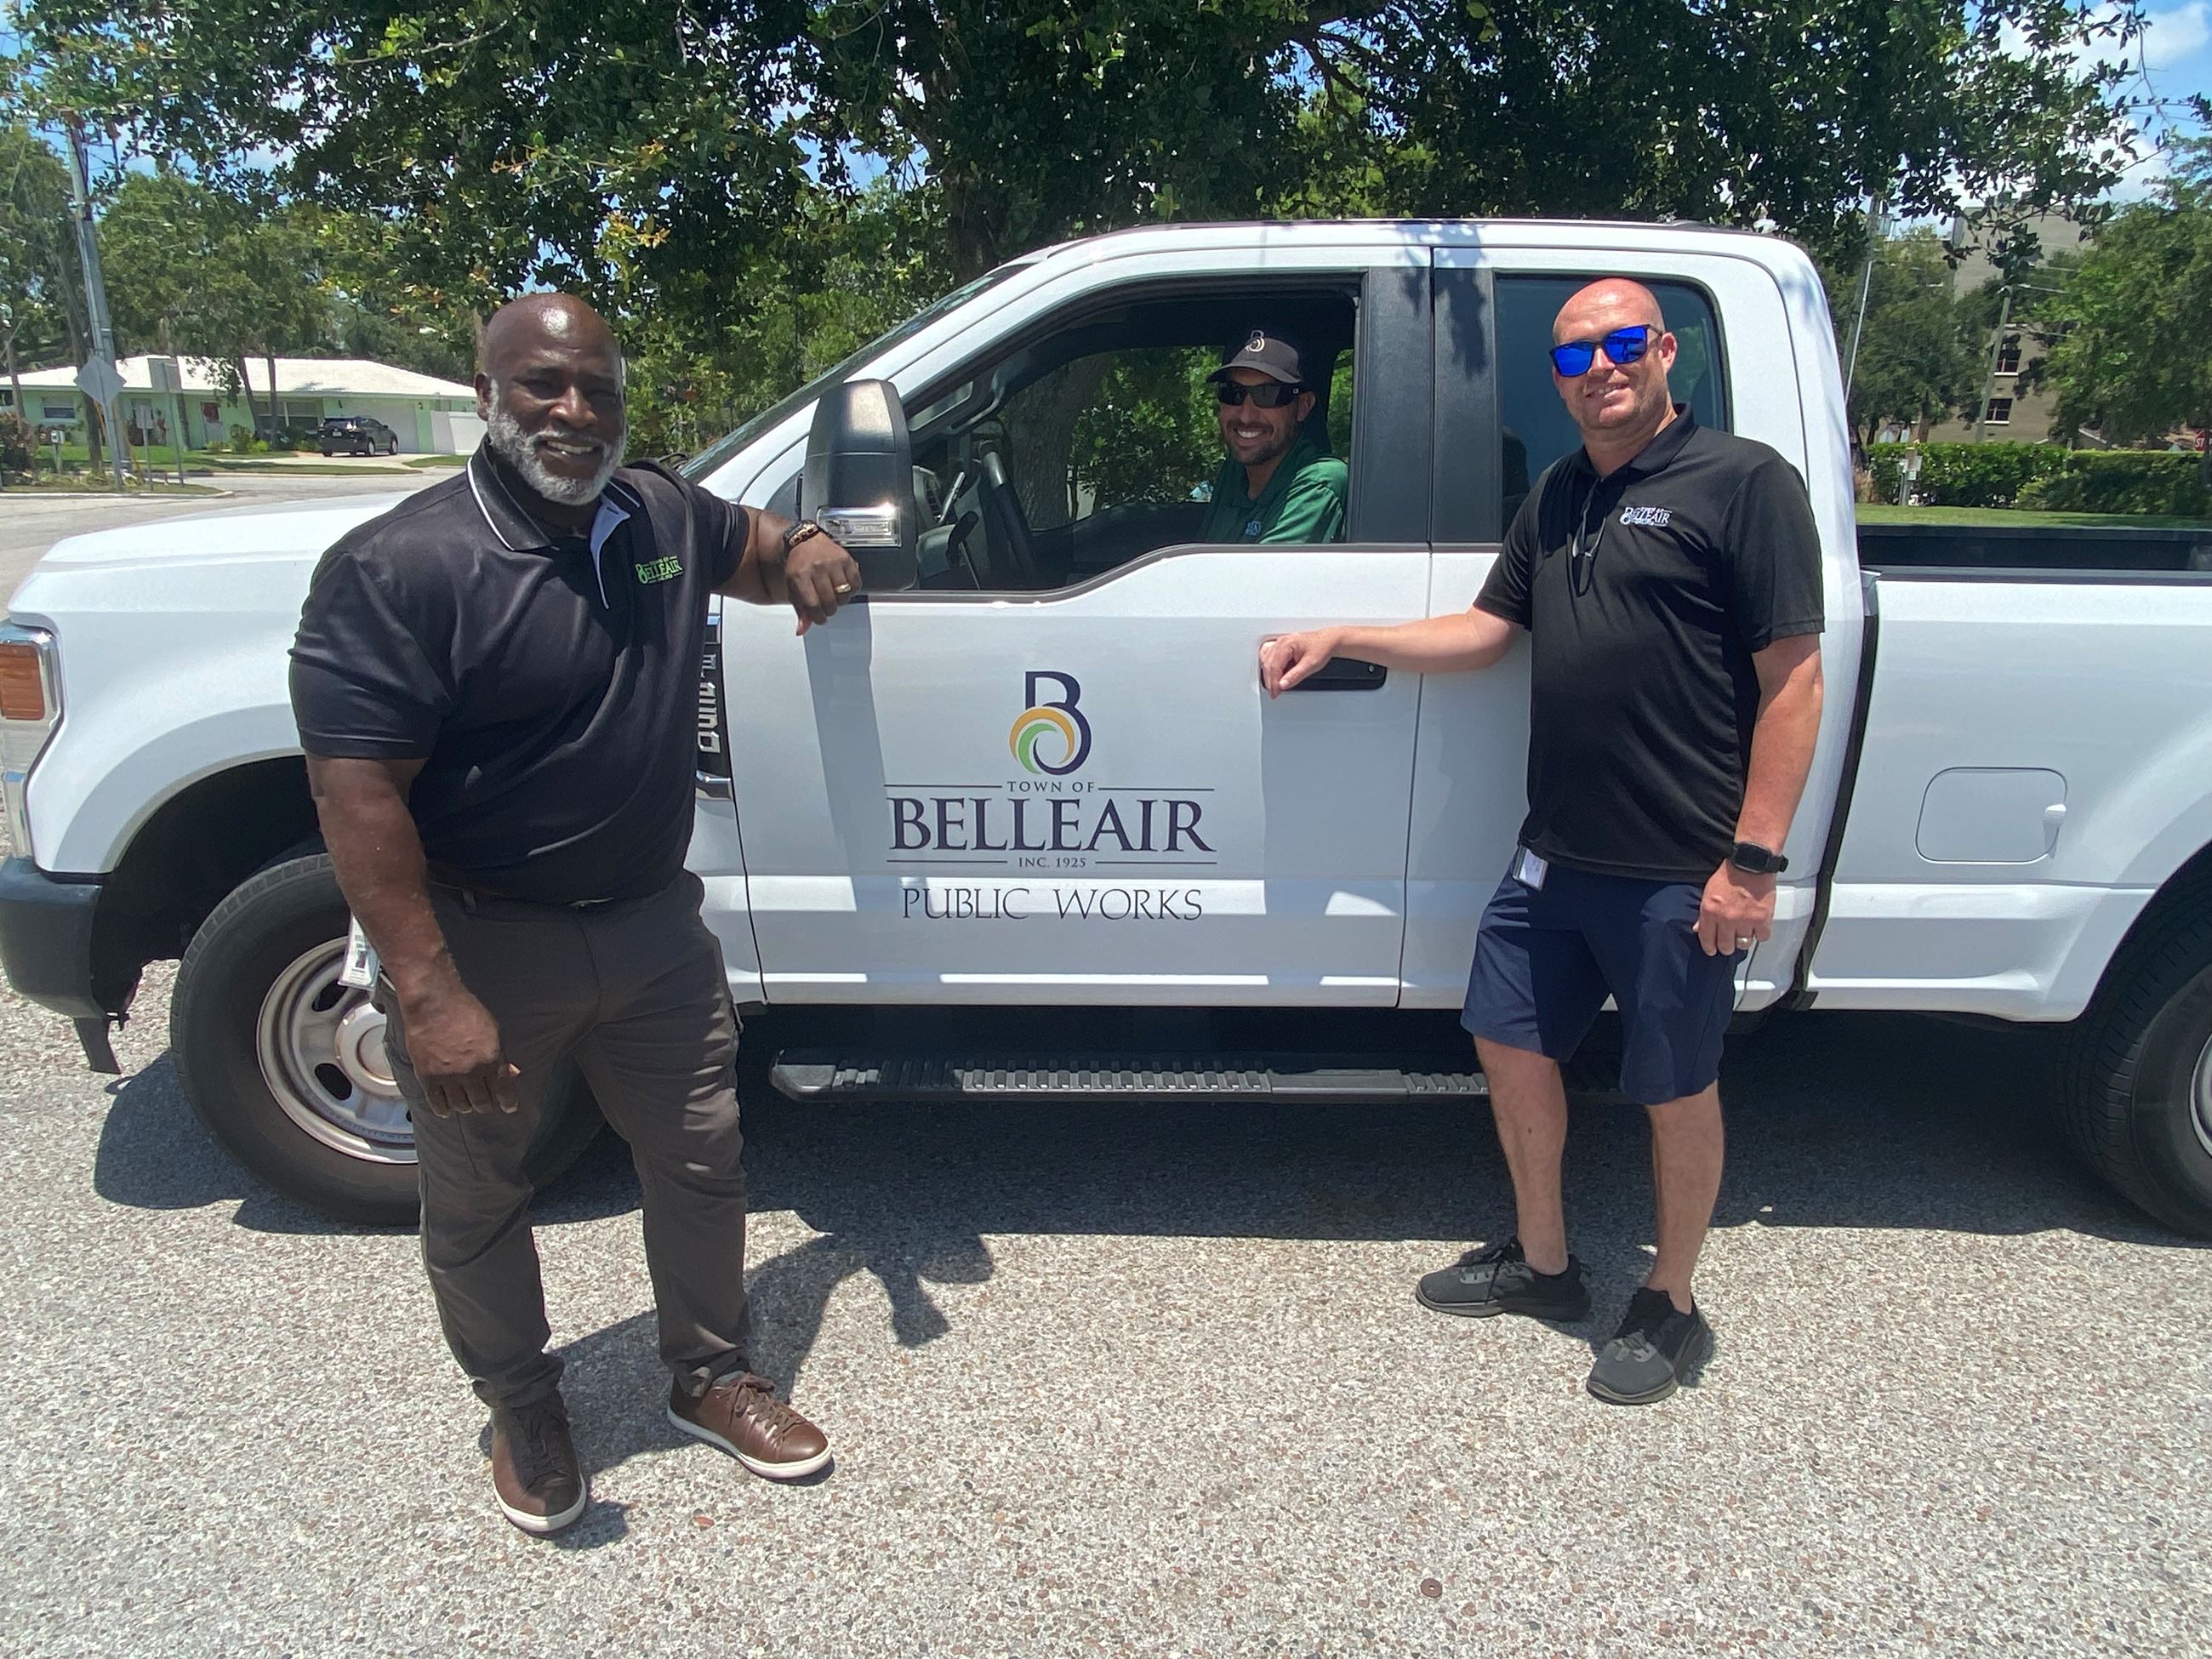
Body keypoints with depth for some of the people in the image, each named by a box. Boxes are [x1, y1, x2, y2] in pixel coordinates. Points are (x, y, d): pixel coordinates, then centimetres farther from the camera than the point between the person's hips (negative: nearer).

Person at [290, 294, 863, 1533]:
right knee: (481, 1203, 15)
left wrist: (805, 553, -2)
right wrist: (429, 996, -27)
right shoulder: (402, 568, -19)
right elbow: (358, 792, -22)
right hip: (484, 947, -4)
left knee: (701, 1163, 15)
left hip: (654, 926, 5)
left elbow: (752, 544, 24)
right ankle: (524, 1411, 41)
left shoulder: (664, 515, 1)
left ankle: (713, 1379, 39)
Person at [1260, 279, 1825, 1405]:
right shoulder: (1556, 497, 13)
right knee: (1510, 1041, 15)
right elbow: (1486, 629, 18)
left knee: (1676, 1088, 8)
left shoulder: (1742, 481, -10)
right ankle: (1541, 1263, 36)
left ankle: (1670, 1309, 30)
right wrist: (1341, 641, 8)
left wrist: (1755, 858, -18)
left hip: (1680, 872, -7)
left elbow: (1792, 680, -14)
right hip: (1555, 851, 8)